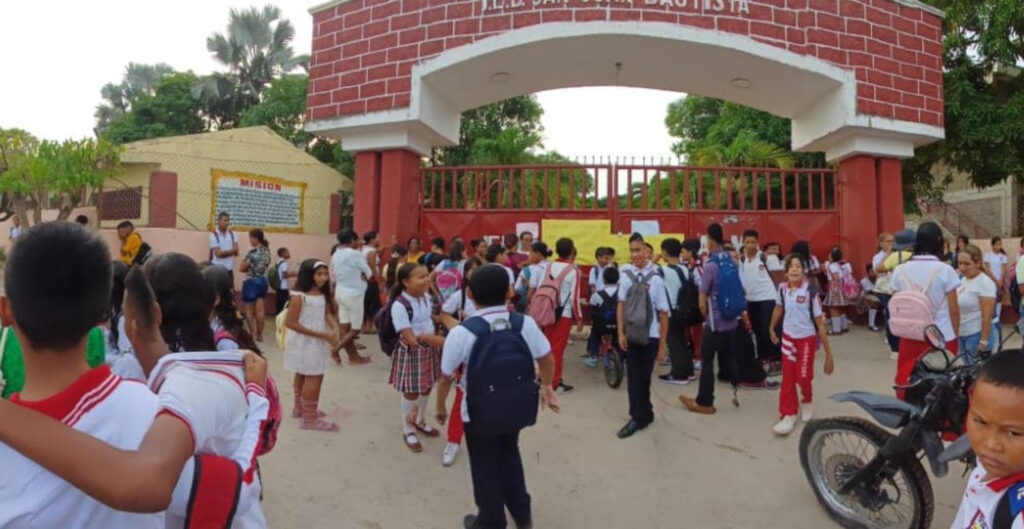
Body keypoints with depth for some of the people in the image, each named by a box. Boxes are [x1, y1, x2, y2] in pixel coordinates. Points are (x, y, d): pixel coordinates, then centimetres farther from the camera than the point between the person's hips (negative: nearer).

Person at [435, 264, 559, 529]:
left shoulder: (461, 333, -22)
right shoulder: (525, 323, -14)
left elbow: (446, 378, -13)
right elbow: (547, 360, -1)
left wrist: (441, 407, 5)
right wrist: (547, 387, 17)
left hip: (479, 411, -3)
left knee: (485, 466, 19)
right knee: (510, 456, 28)